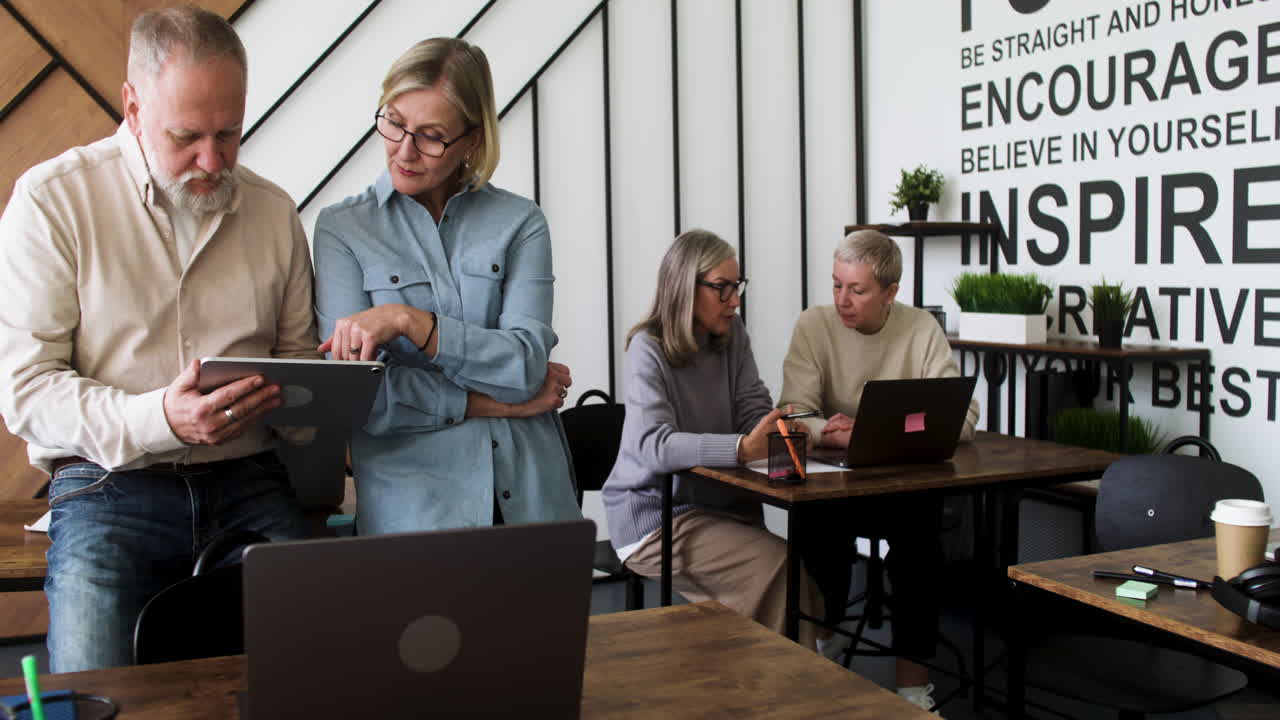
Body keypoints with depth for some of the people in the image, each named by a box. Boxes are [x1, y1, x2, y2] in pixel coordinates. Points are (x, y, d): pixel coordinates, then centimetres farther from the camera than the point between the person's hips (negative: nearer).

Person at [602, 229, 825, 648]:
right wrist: (743, 448, -40)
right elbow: (654, 446, -26)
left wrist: (780, 433, -23)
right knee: (778, 566, -22)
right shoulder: (649, 349, -13)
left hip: (722, 501, 5)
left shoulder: (732, 335, 6)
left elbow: (755, 409, 2)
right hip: (655, 514, -5)